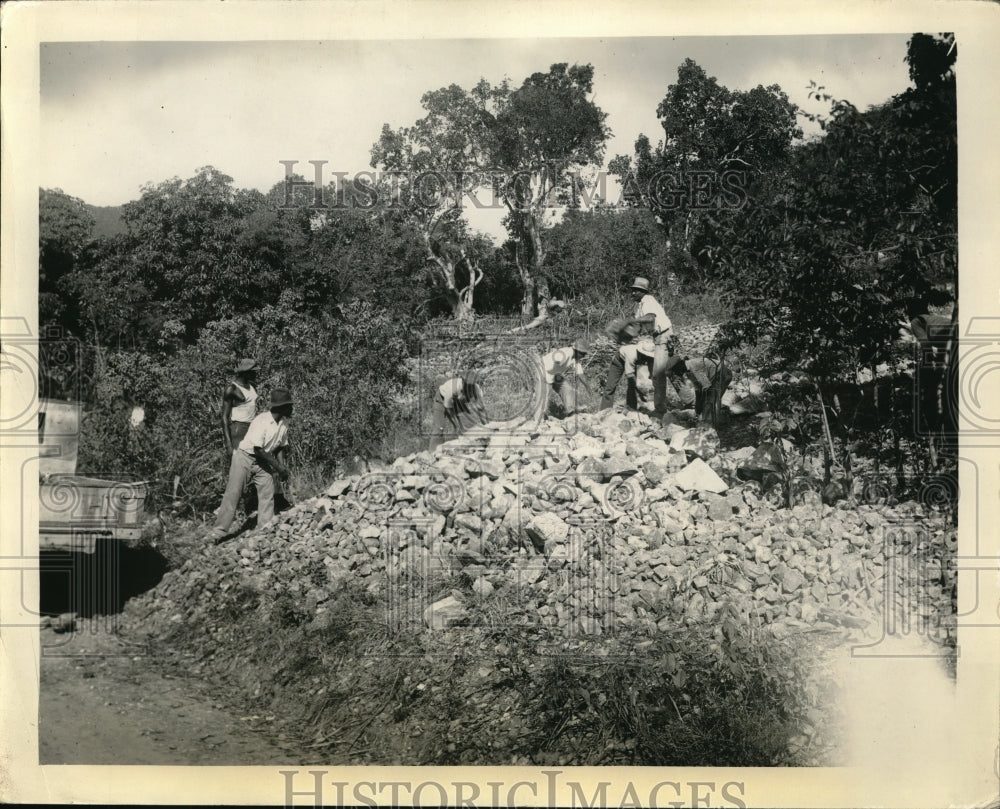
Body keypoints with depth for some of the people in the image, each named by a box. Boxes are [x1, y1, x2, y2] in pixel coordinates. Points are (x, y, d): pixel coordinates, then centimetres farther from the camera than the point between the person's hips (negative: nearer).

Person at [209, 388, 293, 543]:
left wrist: (282, 466, -7)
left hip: (262, 461, 6)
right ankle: (219, 532, -4)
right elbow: (258, 450, -26)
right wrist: (277, 466, -23)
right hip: (245, 457, -6)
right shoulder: (262, 421, -26)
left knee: (268, 493, -2)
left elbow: (281, 447, 7)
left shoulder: (284, 423, -4)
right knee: (233, 493, -7)